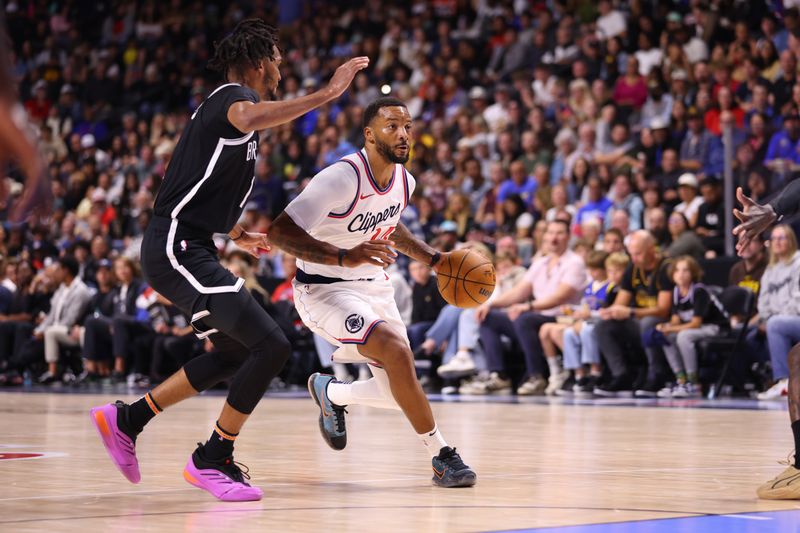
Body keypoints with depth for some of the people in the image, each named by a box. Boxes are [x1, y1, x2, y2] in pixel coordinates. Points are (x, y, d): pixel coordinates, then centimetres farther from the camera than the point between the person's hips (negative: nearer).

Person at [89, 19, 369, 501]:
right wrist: (328, 93, -37)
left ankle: (127, 419, 28)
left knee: (235, 354, 23)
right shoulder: (235, 96, -10)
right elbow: (249, 118, -39)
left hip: (187, 249, 11)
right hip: (178, 249, -11)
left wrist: (238, 234, 37)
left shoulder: (225, 102, 21)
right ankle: (213, 460, -5)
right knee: (271, 347, -17)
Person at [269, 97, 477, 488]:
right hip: (324, 290, -8)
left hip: (373, 286, 8)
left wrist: (432, 258, 11)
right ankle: (441, 456, -18)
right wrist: (343, 257, -43)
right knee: (396, 351, -28)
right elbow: (280, 232, -31)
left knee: (397, 393, 4)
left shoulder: (404, 182, -1)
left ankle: (330, 392, 35)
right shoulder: (341, 178, -25)